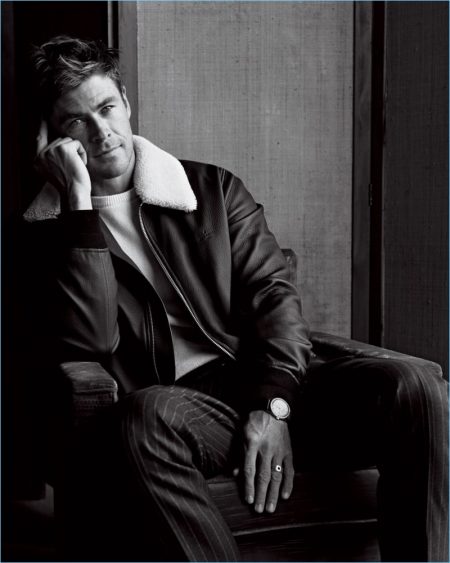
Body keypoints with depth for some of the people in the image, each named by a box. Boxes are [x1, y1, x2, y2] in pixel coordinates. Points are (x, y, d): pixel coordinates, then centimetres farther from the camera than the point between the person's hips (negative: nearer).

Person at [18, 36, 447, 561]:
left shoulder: (212, 189, 18)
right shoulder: (48, 232, 9)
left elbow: (273, 293, 7)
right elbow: (87, 342, -9)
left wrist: (271, 406, -11)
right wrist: (79, 197, -8)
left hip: (270, 394, 3)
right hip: (175, 406, -2)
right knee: (143, 414, -39)